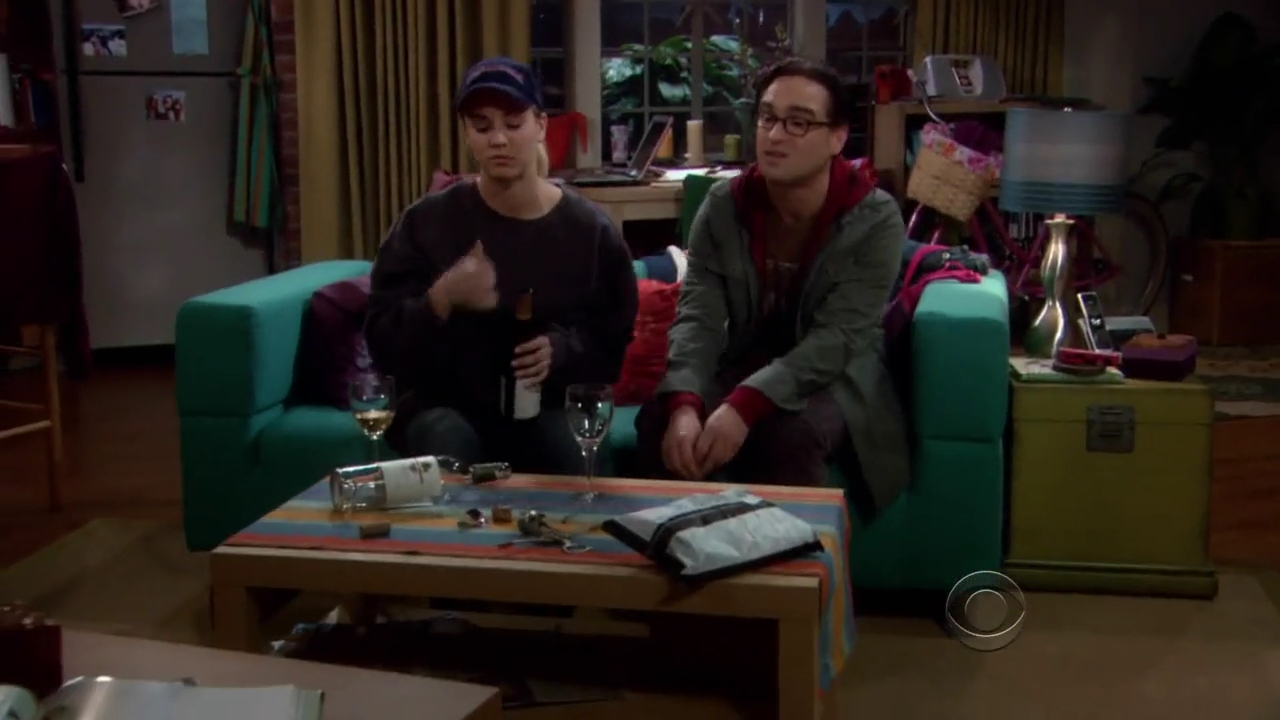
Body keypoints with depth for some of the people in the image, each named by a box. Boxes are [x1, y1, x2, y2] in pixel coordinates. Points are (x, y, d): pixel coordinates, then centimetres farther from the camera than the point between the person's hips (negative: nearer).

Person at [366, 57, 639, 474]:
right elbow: (383, 342, -5)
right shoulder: (427, 222, -3)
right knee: (448, 446, -34)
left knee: (572, 455, -31)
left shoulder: (589, 230, 0)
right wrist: (442, 299, -25)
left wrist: (561, 350, -19)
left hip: (548, 405, 1)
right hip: (445, 404, 0)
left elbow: (614, 343, 3)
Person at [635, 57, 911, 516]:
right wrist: (684, 404, -34)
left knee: (788, 436, -35)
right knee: (658, 421, -25)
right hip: (742, 365, 3)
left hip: (835, 377, -3)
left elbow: (837, 338, -23)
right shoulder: (723, 205, -5)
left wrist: (745, 405, -37)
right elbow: (698, 317, -13)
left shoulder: (875, 219, -14)